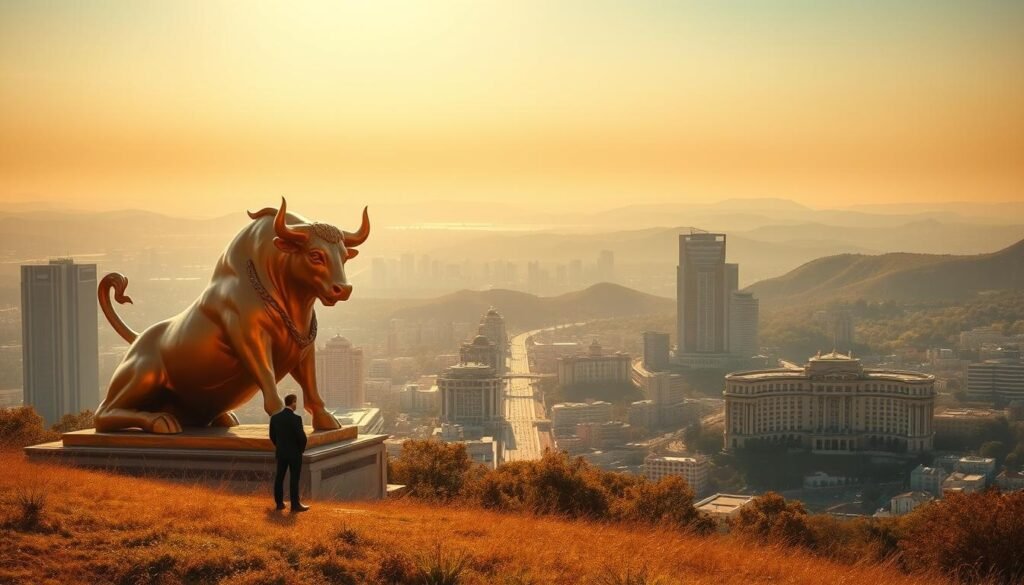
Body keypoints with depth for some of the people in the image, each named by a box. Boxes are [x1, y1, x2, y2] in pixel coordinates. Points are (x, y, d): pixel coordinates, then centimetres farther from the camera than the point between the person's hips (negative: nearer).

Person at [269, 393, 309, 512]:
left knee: (279, 478, 11)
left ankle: (279, 503, 16)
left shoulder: (275, 417, -1)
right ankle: (295, 505, 3)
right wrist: (301, 449, -1)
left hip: (280, 452, 6)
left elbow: (272, 436, 7)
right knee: (294, 479, -1)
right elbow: (302, 437, -20)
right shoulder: (296, 418, -19)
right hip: (294, 453, -6)